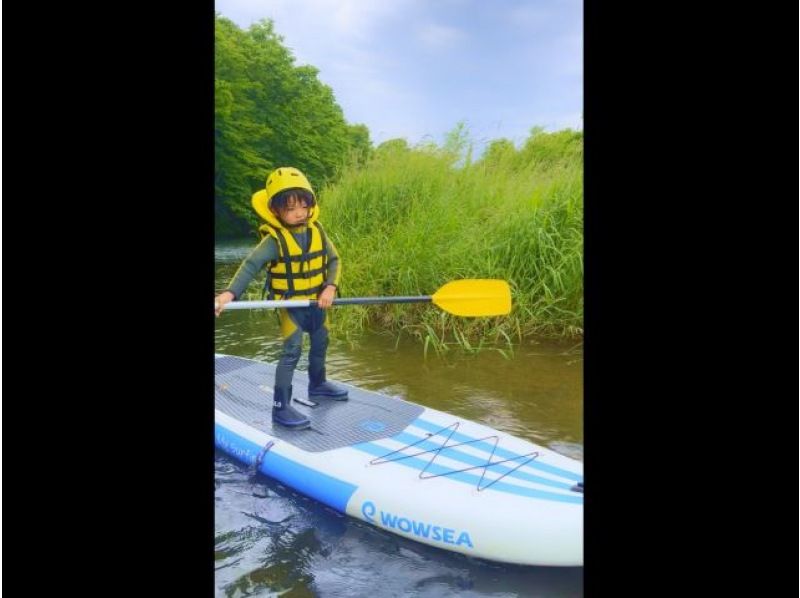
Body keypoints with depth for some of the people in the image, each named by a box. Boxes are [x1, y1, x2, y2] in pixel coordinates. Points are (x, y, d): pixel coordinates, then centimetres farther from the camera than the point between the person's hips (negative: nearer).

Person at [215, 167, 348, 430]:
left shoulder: (317, 231, -5)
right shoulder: (275, 239, -21)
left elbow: (333, 260, -2)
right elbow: (250, 266, -28)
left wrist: (330, 287, -18)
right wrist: (229, 293, -41)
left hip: (316, 301, 6)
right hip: (289, 303, -6)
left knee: (320, 343, 21)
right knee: (292, 351, -12)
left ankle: (317, 384, 45)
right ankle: (281, 407, -5)